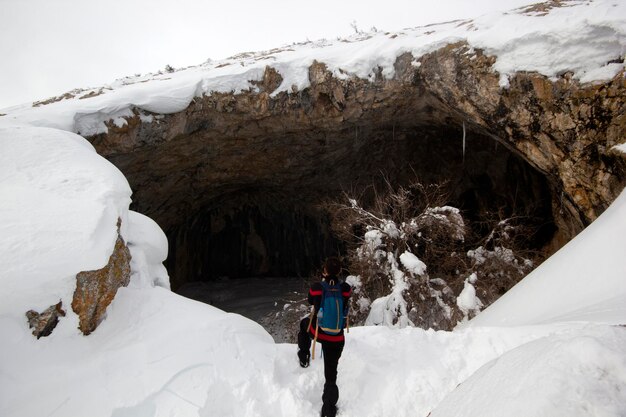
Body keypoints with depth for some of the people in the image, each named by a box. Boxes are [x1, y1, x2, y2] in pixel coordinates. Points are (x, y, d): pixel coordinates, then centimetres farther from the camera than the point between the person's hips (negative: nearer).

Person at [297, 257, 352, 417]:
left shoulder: (316, 287, -16)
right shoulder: (345, 288, -14)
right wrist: (336, 280, 12)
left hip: (316, 332, 0)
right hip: (336, 338, 0)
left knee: (304, 323, 37)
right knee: (331, 374, 14)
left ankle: (304, 357, 43)